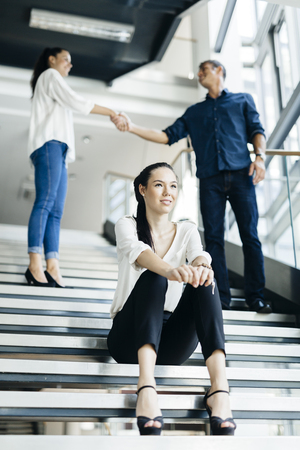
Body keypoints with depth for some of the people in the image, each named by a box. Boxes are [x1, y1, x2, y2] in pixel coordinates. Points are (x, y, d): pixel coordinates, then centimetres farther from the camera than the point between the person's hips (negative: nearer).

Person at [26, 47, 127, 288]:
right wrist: (112, 113, -1)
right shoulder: (50, 75, 9)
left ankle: (52, 268, -16)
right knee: (45, 202, -21)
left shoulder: (54, 82, 37)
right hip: (49, 144, -9)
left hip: (59, 150, 9)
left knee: (56, 211, -6)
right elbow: (78, 102, -3)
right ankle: (35, 265, -29)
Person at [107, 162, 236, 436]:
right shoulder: (127, 226, 3)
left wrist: (202, 266, -39)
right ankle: (146, 388, -50)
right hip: (130, 339, -2)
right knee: (153, 278, -30)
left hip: (173, 345, 2)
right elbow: (137, 252, -21)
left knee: (204, 280, -24)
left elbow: (199, 254, -13)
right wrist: (170, 270, -44)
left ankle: (220, 386, -42)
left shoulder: (187, 231, 12)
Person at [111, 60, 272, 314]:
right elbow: (168, 136, 18)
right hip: (210, 179, 3)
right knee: (214, 238, -3)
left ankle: (255, 297, -5)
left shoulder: (242, 100, 19)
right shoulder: (194, 112, 25)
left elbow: (256, 130, 9)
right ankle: (221, 297, 0)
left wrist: (260, 156, -11)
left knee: (250, 236, -8)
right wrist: (131, 127, 8)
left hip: (240, 175, -3)